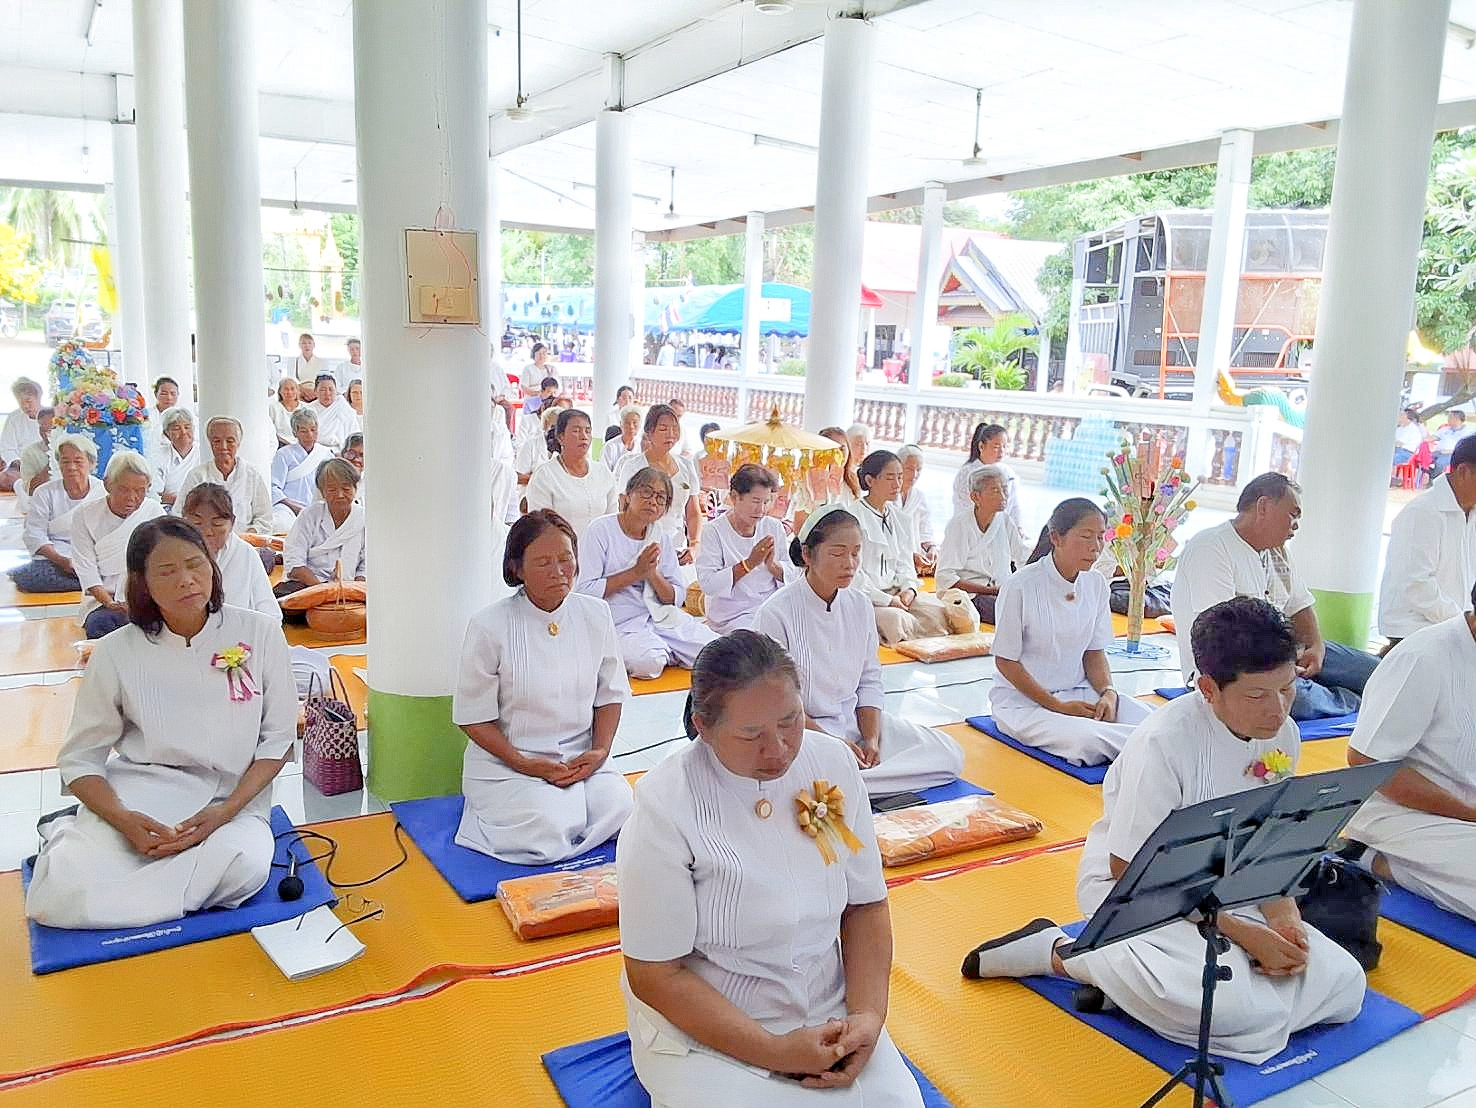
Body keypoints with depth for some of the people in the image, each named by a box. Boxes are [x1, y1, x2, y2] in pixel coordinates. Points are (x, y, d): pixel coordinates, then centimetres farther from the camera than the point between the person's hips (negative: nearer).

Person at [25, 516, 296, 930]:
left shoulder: (259, 633, -3)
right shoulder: (117, 653, -2)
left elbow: (277, 739, 1)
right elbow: (81, 758, 3)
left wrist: (227, 810, -13)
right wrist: (123, 820, -16)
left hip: (233, 799, 0)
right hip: (137, 795, 0)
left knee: (245, 866, -34)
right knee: (57, 900, -26)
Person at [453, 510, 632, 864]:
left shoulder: (596, 614, 1)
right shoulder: (490, 625, -11)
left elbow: (611, 693, 8)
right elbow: (473, 716, -6)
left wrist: (600, 750, -7)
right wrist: (524, 764, -15)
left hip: (581, 756, 4)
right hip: (506, 759, -3)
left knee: (619, 811, -22)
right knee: (549, 831, -27)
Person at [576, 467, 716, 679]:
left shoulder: (662, 538, 11)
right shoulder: (601, 530, -5)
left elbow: (678, 598, 8)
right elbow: (585, 590, -14)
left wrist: (653, 574, -11)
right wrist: (636, 572, -13)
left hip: (662, 619, 5)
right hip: (620, 626, -5)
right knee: (648, 663, -35)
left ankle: (664, 652, 12)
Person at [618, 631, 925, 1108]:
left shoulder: (833, 763, -7)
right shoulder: (666, 807, -20)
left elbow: (866, 905, 2)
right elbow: (655, 975, -15)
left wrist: (868, 1014, -11)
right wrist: (776, 1052, -18)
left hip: (828, 1016, 3)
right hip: (704, 1028, -3)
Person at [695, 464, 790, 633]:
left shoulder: (774, 528, 9)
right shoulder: (715, 531, -6)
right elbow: (707, 585, -16)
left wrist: (772, 565, -13)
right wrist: (749, 563, -20)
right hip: (733, 617, -4)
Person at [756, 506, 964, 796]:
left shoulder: (860, 605, 5)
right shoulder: (777, 613, -13)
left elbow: (869, 682, 10)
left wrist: (871, 739, -6)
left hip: (855, 721, 7)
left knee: (950, 756, -10)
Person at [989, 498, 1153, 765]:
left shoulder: (1096, 584, 1)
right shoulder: (1020, 588, -17)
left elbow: (1094, 651, 9)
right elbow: (1006, 661, -11)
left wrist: (1108, 692, -12)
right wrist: (1059, 707, -15)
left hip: (1079, 692, 5)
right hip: (1022, 699, -5)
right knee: (1086, 740, -32)